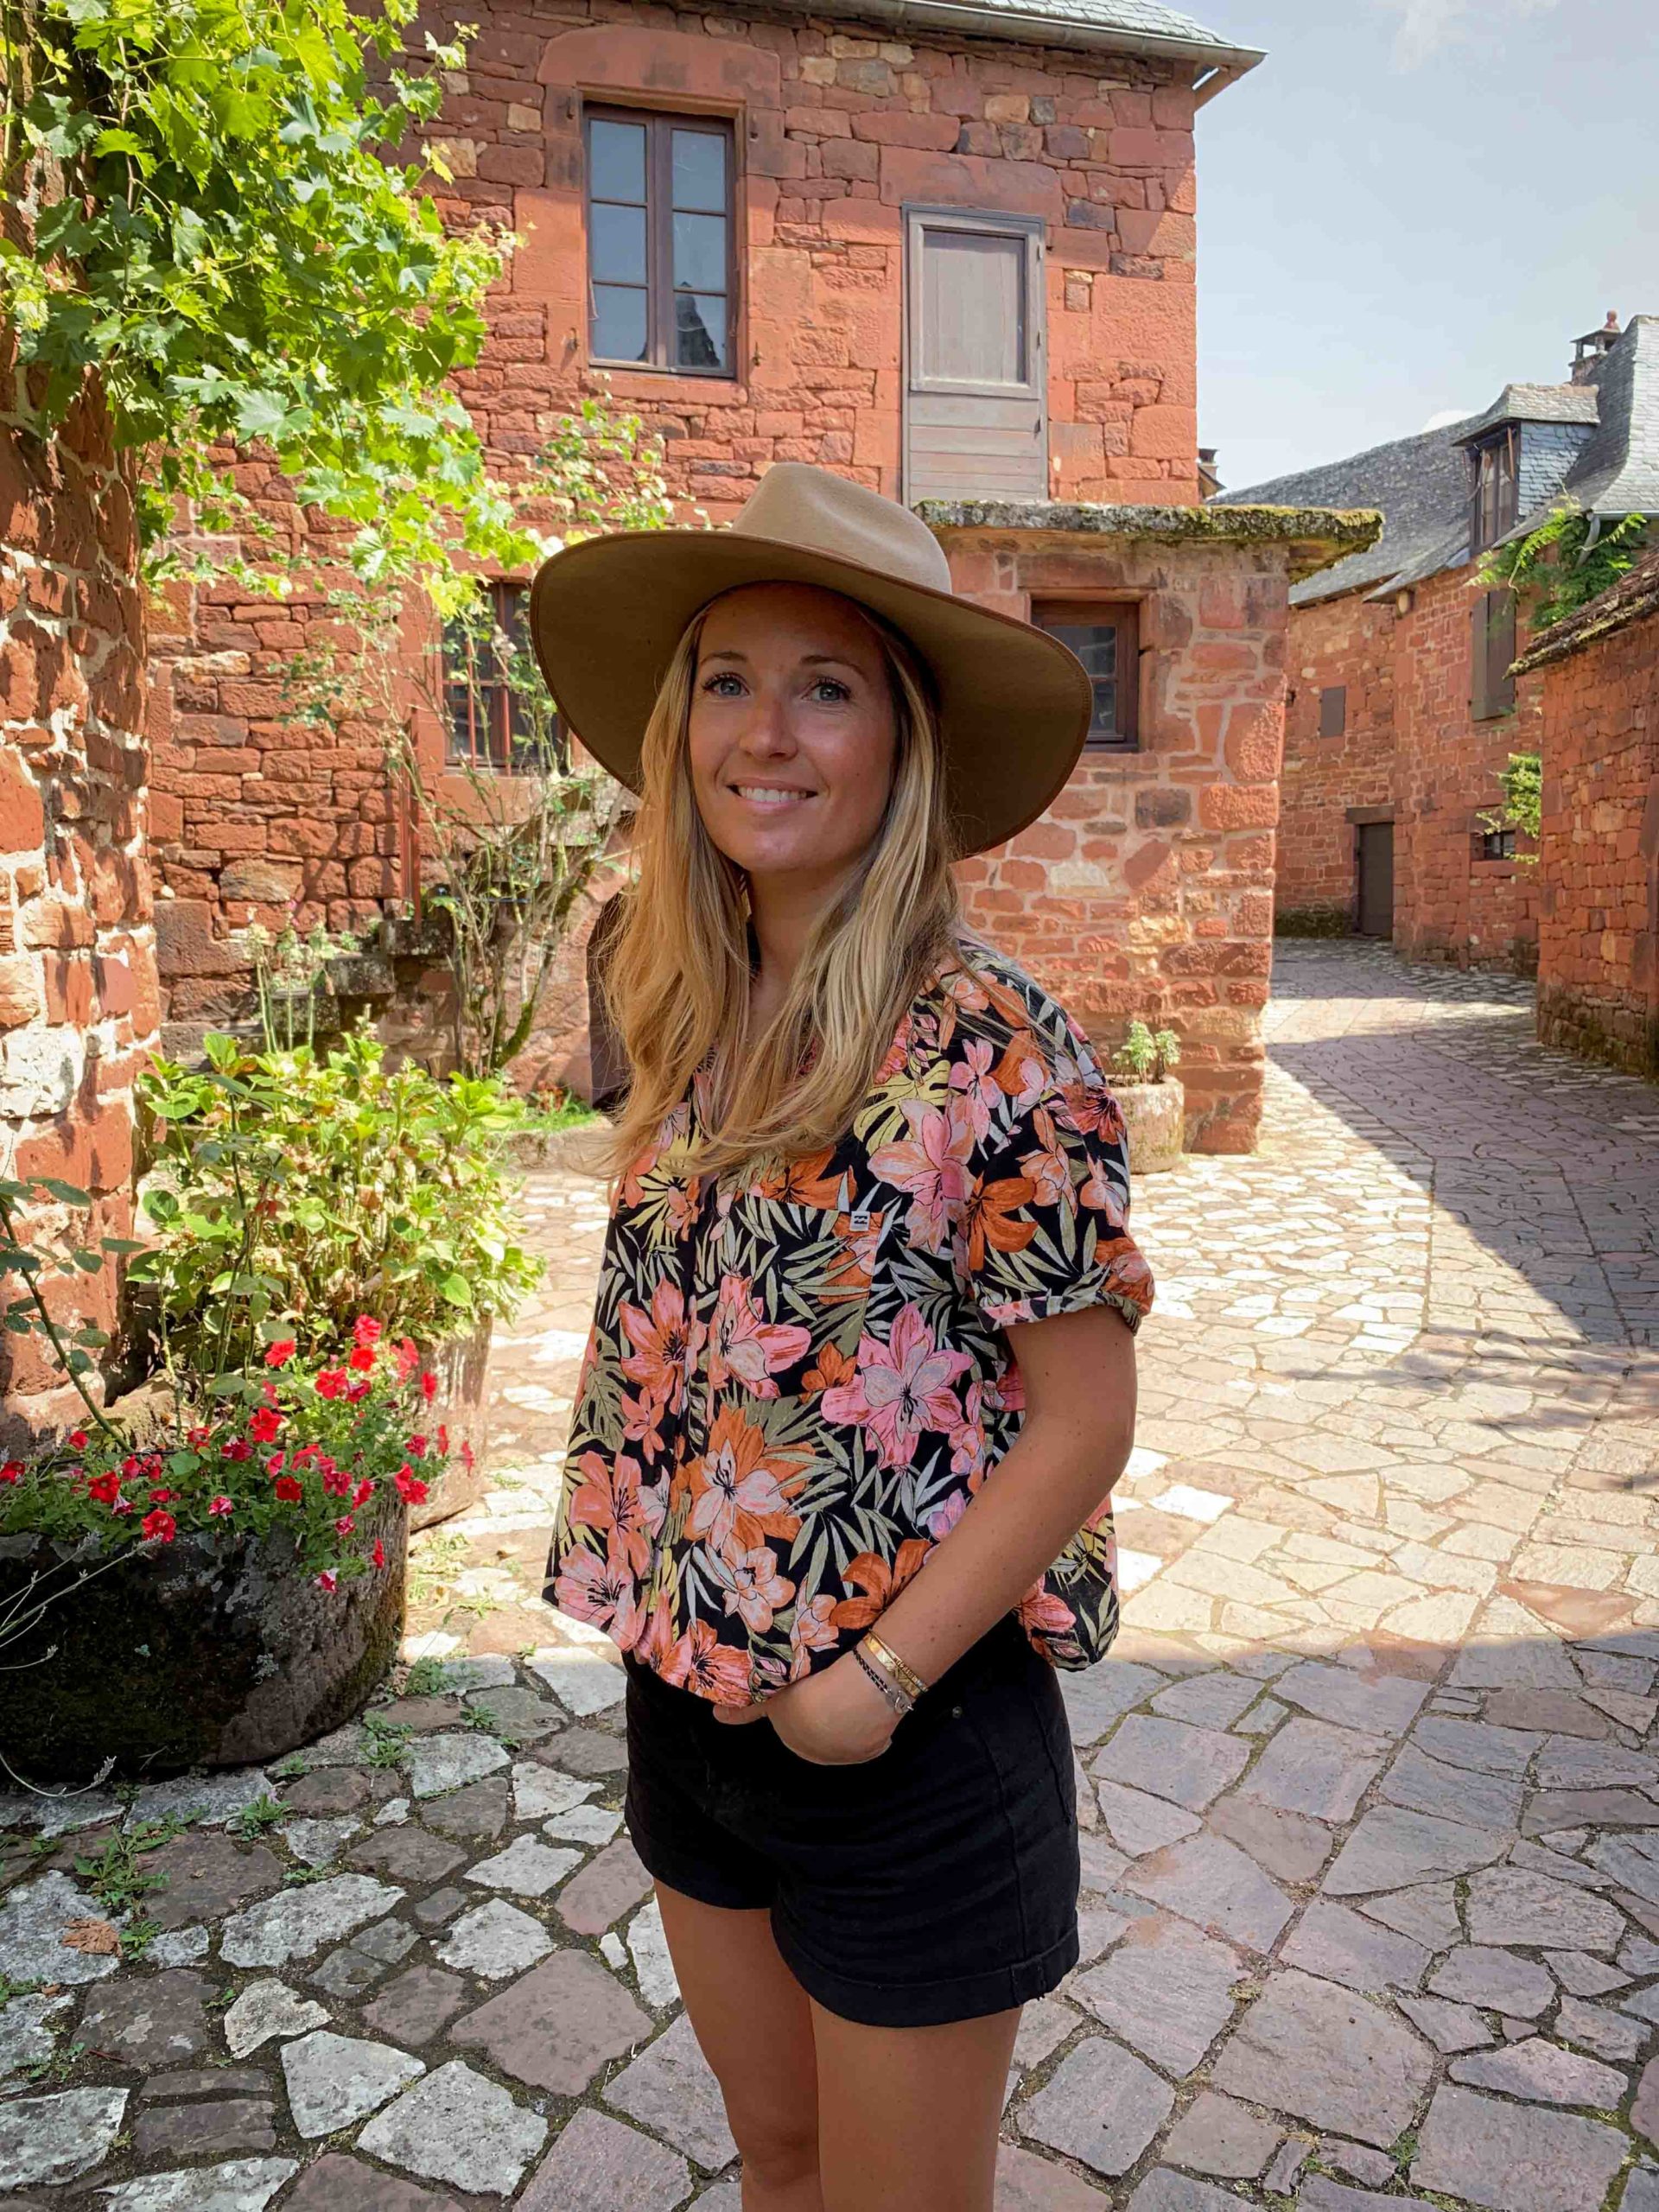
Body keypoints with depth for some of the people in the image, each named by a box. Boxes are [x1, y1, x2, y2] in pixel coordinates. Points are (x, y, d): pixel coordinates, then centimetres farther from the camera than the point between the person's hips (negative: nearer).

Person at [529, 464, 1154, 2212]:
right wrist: (667, 1626, 3)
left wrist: (876, 1679, -16)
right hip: (687, 1700, 6)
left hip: (905, 1739, -5)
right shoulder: (696, 1026, -2)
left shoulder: (988, 1049, -20)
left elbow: (1084, 1420, -16)